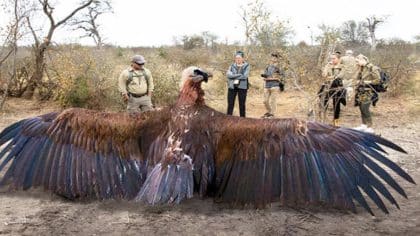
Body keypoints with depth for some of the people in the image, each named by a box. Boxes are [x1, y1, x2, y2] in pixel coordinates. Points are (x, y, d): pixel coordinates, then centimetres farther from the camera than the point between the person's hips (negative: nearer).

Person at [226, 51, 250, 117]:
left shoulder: (246, 66, 3)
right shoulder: (232, 66, 10)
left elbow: (245, 76, -12)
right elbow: (228, 74, -7)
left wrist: (234, 76, -8)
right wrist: (240, 75, -13)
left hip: (242, 87, -2)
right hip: (232, 87, 2)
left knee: (242, 104, 3)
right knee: (230, 104, 0)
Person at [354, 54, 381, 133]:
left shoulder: (372, 68, -11)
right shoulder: (361, 69, 14)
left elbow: (377, 80, -14)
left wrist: (367, 82, -16)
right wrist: (358, 82, 8)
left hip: (368, 92, -8)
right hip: (361, 91, 8)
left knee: (365, 108, -13)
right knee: (361, 108, 11)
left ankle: (370, 128, -8)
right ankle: (364, 125, 23)